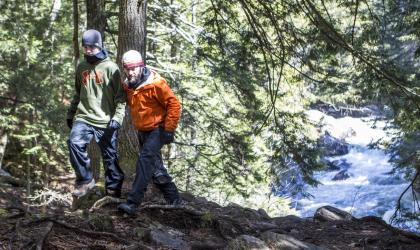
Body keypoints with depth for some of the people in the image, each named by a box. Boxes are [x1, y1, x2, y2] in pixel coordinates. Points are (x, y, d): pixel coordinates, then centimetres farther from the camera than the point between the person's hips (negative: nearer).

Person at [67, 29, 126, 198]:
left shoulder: (110, 67, -3)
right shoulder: (81, 67, 13)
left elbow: (120, 97, -6)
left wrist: (117, 118, -17)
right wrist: (70, 114, 24)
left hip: (106, 122, -3)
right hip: (83, 119, 3)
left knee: (110, 158, 2)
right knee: (75, 142, -23)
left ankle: (113, 193, 14)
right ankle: (85, 179, -9)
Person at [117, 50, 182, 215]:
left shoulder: (155, 83, -18)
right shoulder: (128, 86, 4)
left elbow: (174, 105, -17)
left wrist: (169, 129, -19)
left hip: (157, 130, -8)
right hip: (142, 132, 8)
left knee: (145, 161, -22)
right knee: (155, 168, 14)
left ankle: (133, 203, -25)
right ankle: (174, 199, 27)